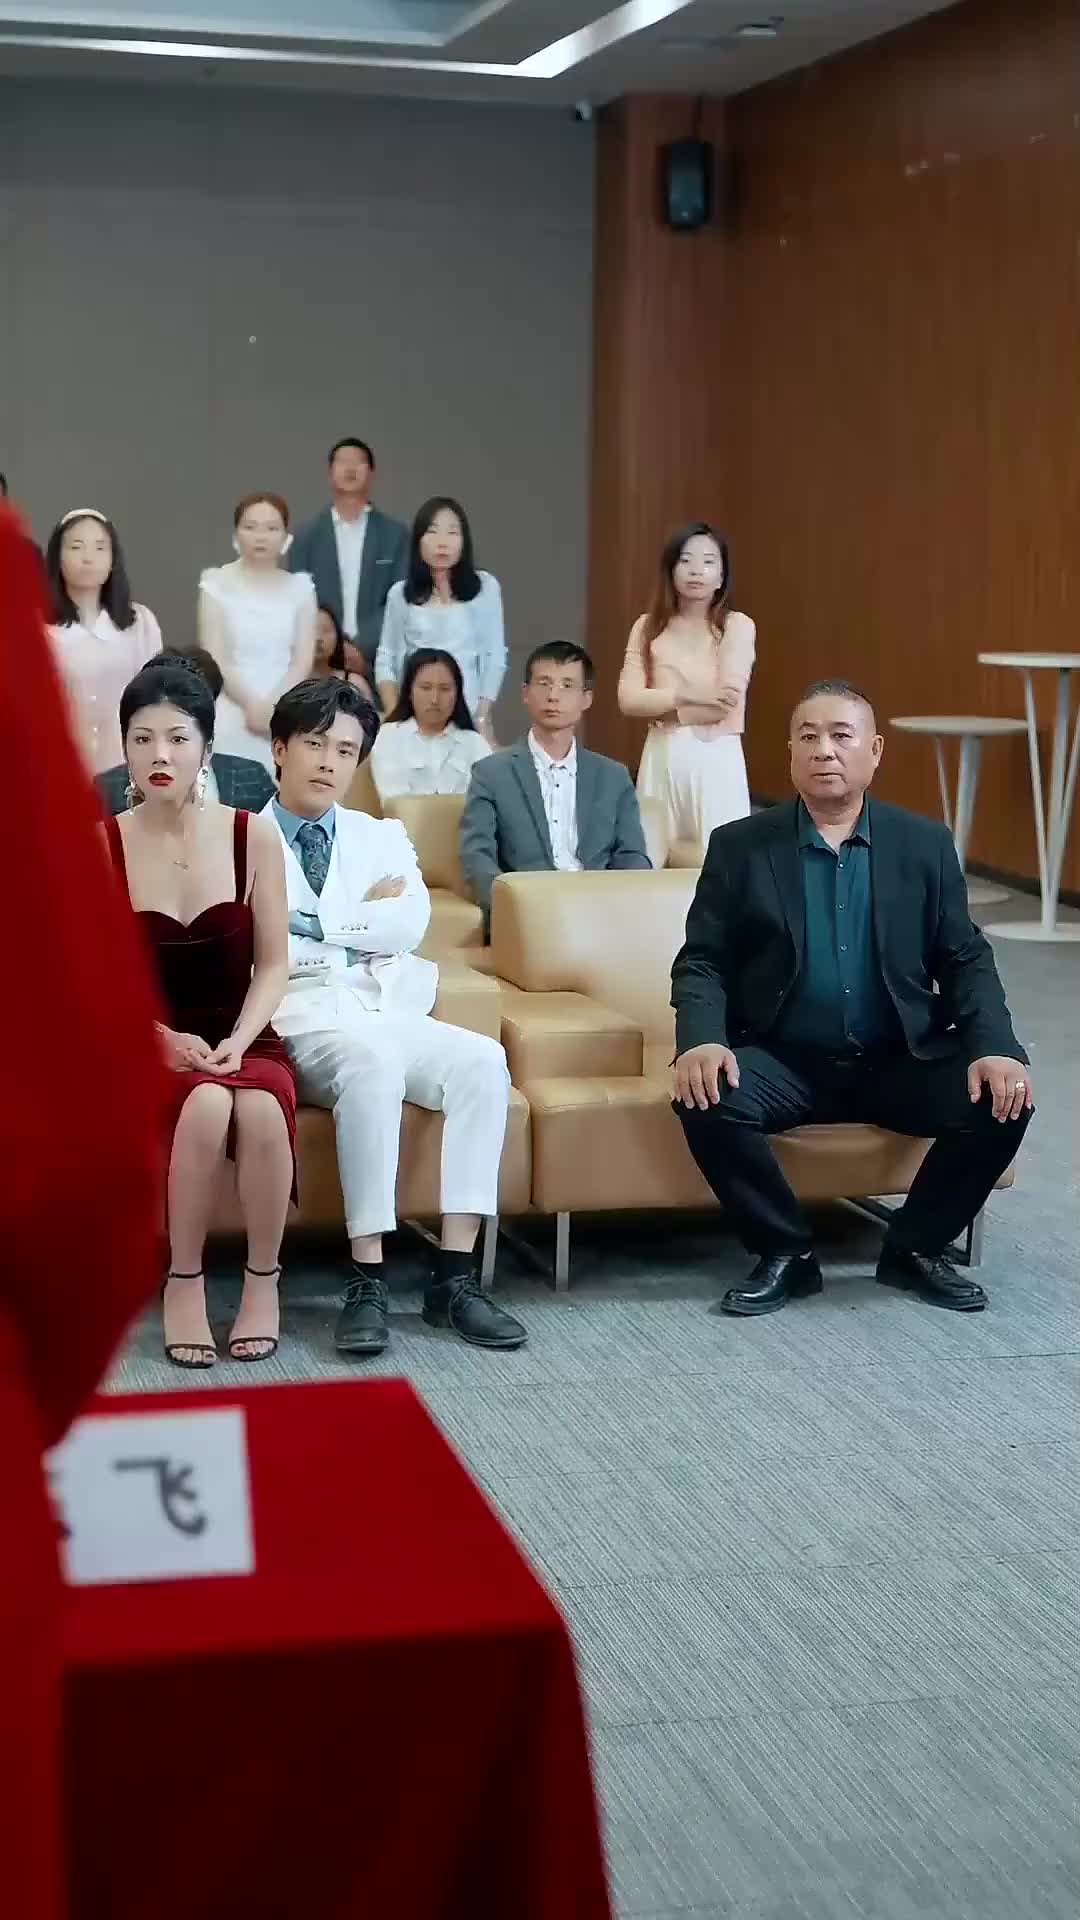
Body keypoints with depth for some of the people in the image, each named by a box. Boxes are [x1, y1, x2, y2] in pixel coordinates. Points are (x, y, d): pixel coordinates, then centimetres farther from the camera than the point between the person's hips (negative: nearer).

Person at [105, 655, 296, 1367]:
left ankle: (263, 1280, -11)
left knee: (262, 1107, -33)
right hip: (144, 1046, -1)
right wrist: (166, 1039, -17)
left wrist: (238, 1041, -14)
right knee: (207, 1102, -35)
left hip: (242, 1039, 1)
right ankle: (184, 1282, -15)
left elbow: (273, 964, 1)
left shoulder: (254, 836, -1)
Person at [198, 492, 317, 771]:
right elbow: (216, 659, -4)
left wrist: (272, 705, -12)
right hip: (232, 713, -2)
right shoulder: (217, 584, 3)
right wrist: (252, 705, -14)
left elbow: (303, 660, 2)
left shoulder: (299, 586, 9)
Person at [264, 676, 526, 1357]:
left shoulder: (382, 838, 22)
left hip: (389, 1012, 4)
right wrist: (360, 925, -3)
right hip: (302, 1019, -4)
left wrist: (310, 924, -3)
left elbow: (410, 924, 2)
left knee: (483, 1059, -26)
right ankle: (367, 1283, -35)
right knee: (373, 1060, -37)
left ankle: (454, 1276, -27)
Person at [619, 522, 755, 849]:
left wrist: (659, 704, -4)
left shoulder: (737, 626, -3)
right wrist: (686, 694, -15)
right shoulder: (648, 627, 7)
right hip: (661, 759, 3)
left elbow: (723, 708, -13)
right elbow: (628, 700, -4)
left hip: (715, 761, -3)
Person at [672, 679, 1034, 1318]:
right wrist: (703, 1040, -22)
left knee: (1004, 1098, -22)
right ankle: (787, 1252, -6)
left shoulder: (925, 844, 4)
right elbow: (702, 962, -1)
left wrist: (994, 1046, -15)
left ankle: (916, 1247, 2)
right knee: (705, 1099, -30)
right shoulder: (739, 846, 1)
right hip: (784, 1063, -1)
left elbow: (966, 960, 4)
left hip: (900, 1061, 1)